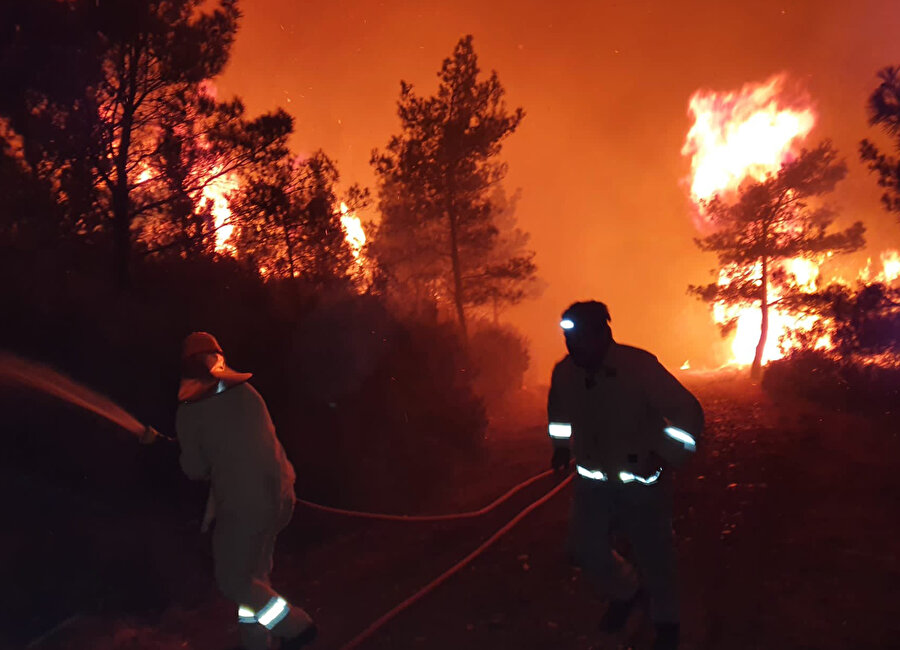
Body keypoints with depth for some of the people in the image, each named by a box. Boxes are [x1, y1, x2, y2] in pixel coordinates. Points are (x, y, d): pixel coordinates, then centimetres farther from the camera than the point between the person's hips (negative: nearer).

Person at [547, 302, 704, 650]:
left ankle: (666, 621, 36)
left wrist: (665, 457, -24)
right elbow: (559, 410, 15)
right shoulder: (564, 372, -10)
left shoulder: (639, 366, -24)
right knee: (585, 547, 7)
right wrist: (561, 446, 13)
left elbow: (689, 413, -19)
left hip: (641, 481, -4)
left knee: (652, 553, 7)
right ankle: (626, 590, 41)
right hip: (593, 480, 4)